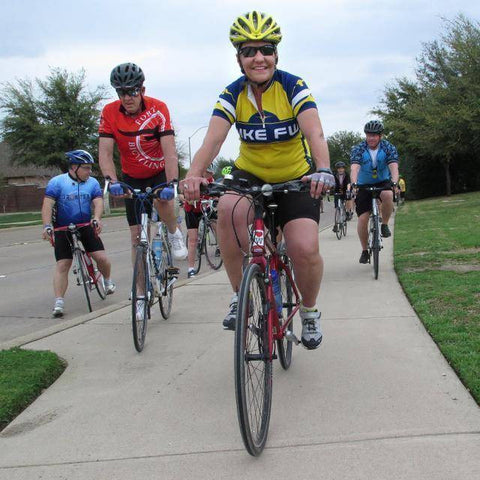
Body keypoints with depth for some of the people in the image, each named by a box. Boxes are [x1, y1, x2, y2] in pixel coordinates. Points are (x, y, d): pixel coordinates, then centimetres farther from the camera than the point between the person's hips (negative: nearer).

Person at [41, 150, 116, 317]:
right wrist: (47, 226, -29)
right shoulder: (57, 182, -8)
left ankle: (107, 280, 24)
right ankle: (58, 303, -7)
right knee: (62, 265, -9)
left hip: (86, 227, 2)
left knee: (102, 258, -7)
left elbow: (98, 202, -11)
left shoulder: (92, 182, 1)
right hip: (63, 230, -2)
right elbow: (47, 205, -15)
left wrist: (96, 219, -31)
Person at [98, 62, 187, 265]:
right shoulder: (110, 112, -18)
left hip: (160, 172, -2)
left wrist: (172, 183, -42)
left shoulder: (158, 109, -22)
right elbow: (105, 153, -23)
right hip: (133, 177, 2)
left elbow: (170, 151, -29)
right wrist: (111, 181, -41)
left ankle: (174, 234, -3)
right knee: (137, 235, 0)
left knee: (163, 199, -34)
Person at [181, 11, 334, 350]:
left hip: (296, 178, -1)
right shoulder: (233, 95, -9)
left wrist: (323, 169, -51)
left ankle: (310, 312, 10)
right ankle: (240, 295, -15)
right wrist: (194, 173, -44)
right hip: (250, 175, 2)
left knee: (305, 248, -23)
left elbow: (315, 133, -30)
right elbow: (213, 139, -23)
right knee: (230, 210, -34)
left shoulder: (294, 87, -15)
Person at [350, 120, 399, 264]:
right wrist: (354, 184, -49)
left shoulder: (388, 148, -11)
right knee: (362, 219, -10)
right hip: (364, 186, 0)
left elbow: (394, 167, -25)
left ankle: (384, 225, -12)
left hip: (383, 182, 0)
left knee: (388, 195, -37)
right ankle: (365, 251, 10)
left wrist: (394, 183, -45)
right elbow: (354, 168, -29)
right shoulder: (358, 149, -13)